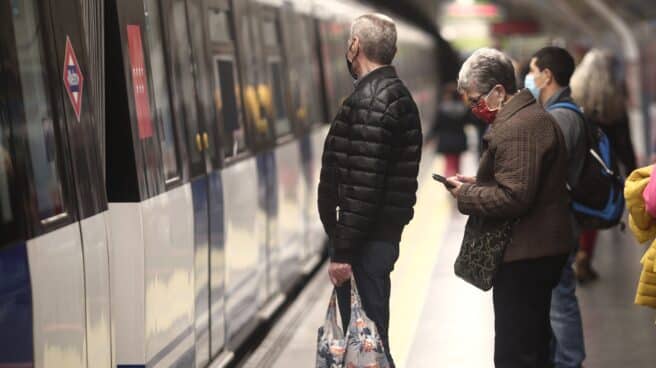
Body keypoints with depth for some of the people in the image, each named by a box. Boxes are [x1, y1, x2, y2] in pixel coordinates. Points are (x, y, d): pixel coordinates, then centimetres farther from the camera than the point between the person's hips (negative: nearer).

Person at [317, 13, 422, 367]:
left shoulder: (371, 101, -17)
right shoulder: (395, 94, 15)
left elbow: (363, 186, -23)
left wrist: (343, 251, -21)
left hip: (366, 241, -10)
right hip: (382, 234, 10)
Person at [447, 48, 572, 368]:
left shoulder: (516, 128, -19)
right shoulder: (534, 116, 15)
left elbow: (513, 198, -26)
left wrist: (466, 195, -12)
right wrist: (479, 183, 11)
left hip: (523, 257, -11)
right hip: (542, 250, 11)